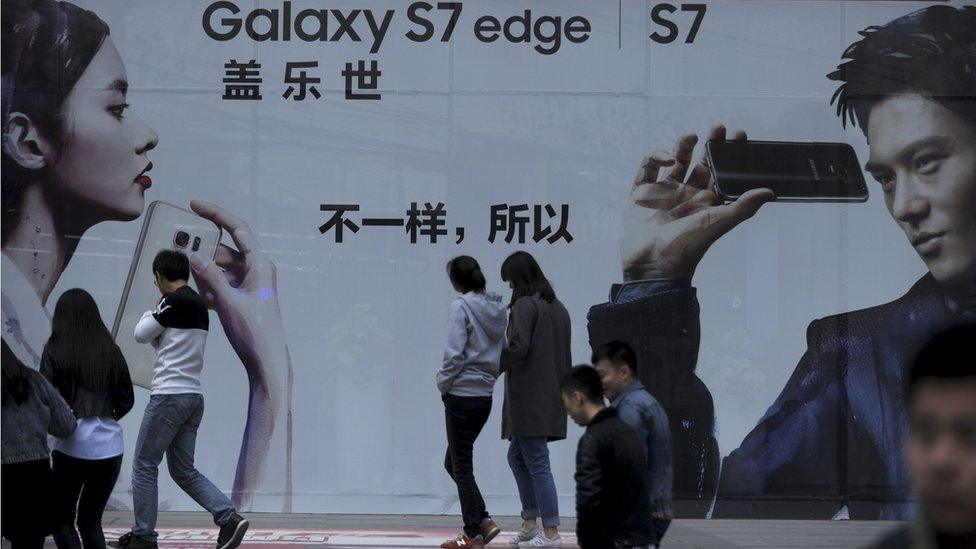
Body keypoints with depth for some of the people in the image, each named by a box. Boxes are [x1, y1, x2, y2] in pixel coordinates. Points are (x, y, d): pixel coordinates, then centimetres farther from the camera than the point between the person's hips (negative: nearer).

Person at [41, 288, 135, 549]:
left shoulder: (55, 350, -6)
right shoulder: (111, 351, 5)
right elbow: (127, 400, 9)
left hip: (72, 447, -4)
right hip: (109, 447, 4)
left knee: (61, 520, 9)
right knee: (91, 521, 17)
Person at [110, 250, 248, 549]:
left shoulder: (174, 301, -12)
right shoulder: (199, 305, 16)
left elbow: (142, 334, -4)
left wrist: (148, 316, 13)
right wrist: (156, 335, 8)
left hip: (169, 396, -9)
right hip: (194, 397, 9)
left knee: (144, 466, 2)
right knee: (183, 470, 12)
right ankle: (228, 517, -2)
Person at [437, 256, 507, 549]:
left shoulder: (461, 307, -13)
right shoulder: (500, 310, 9)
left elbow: (454, 355, -18)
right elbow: (506, 355, 11)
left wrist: (443, 384, -4)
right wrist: (489, 376, 13)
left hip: (462, 395, -7)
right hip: (485, 396, 7)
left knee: (461, 466, 2)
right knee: (454, 462, 18)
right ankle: (483, 521, 13)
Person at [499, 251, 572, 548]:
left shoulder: (525, 305, -11)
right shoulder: (558, 307, 15)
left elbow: (518, 347, -22)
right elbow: (566, 357, 17)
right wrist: (564, 391, 22)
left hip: (528, 397, -9)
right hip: (550, 398, 9)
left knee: (537, 463, -6)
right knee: (517, 456, 18)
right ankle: (530, 523, 20)